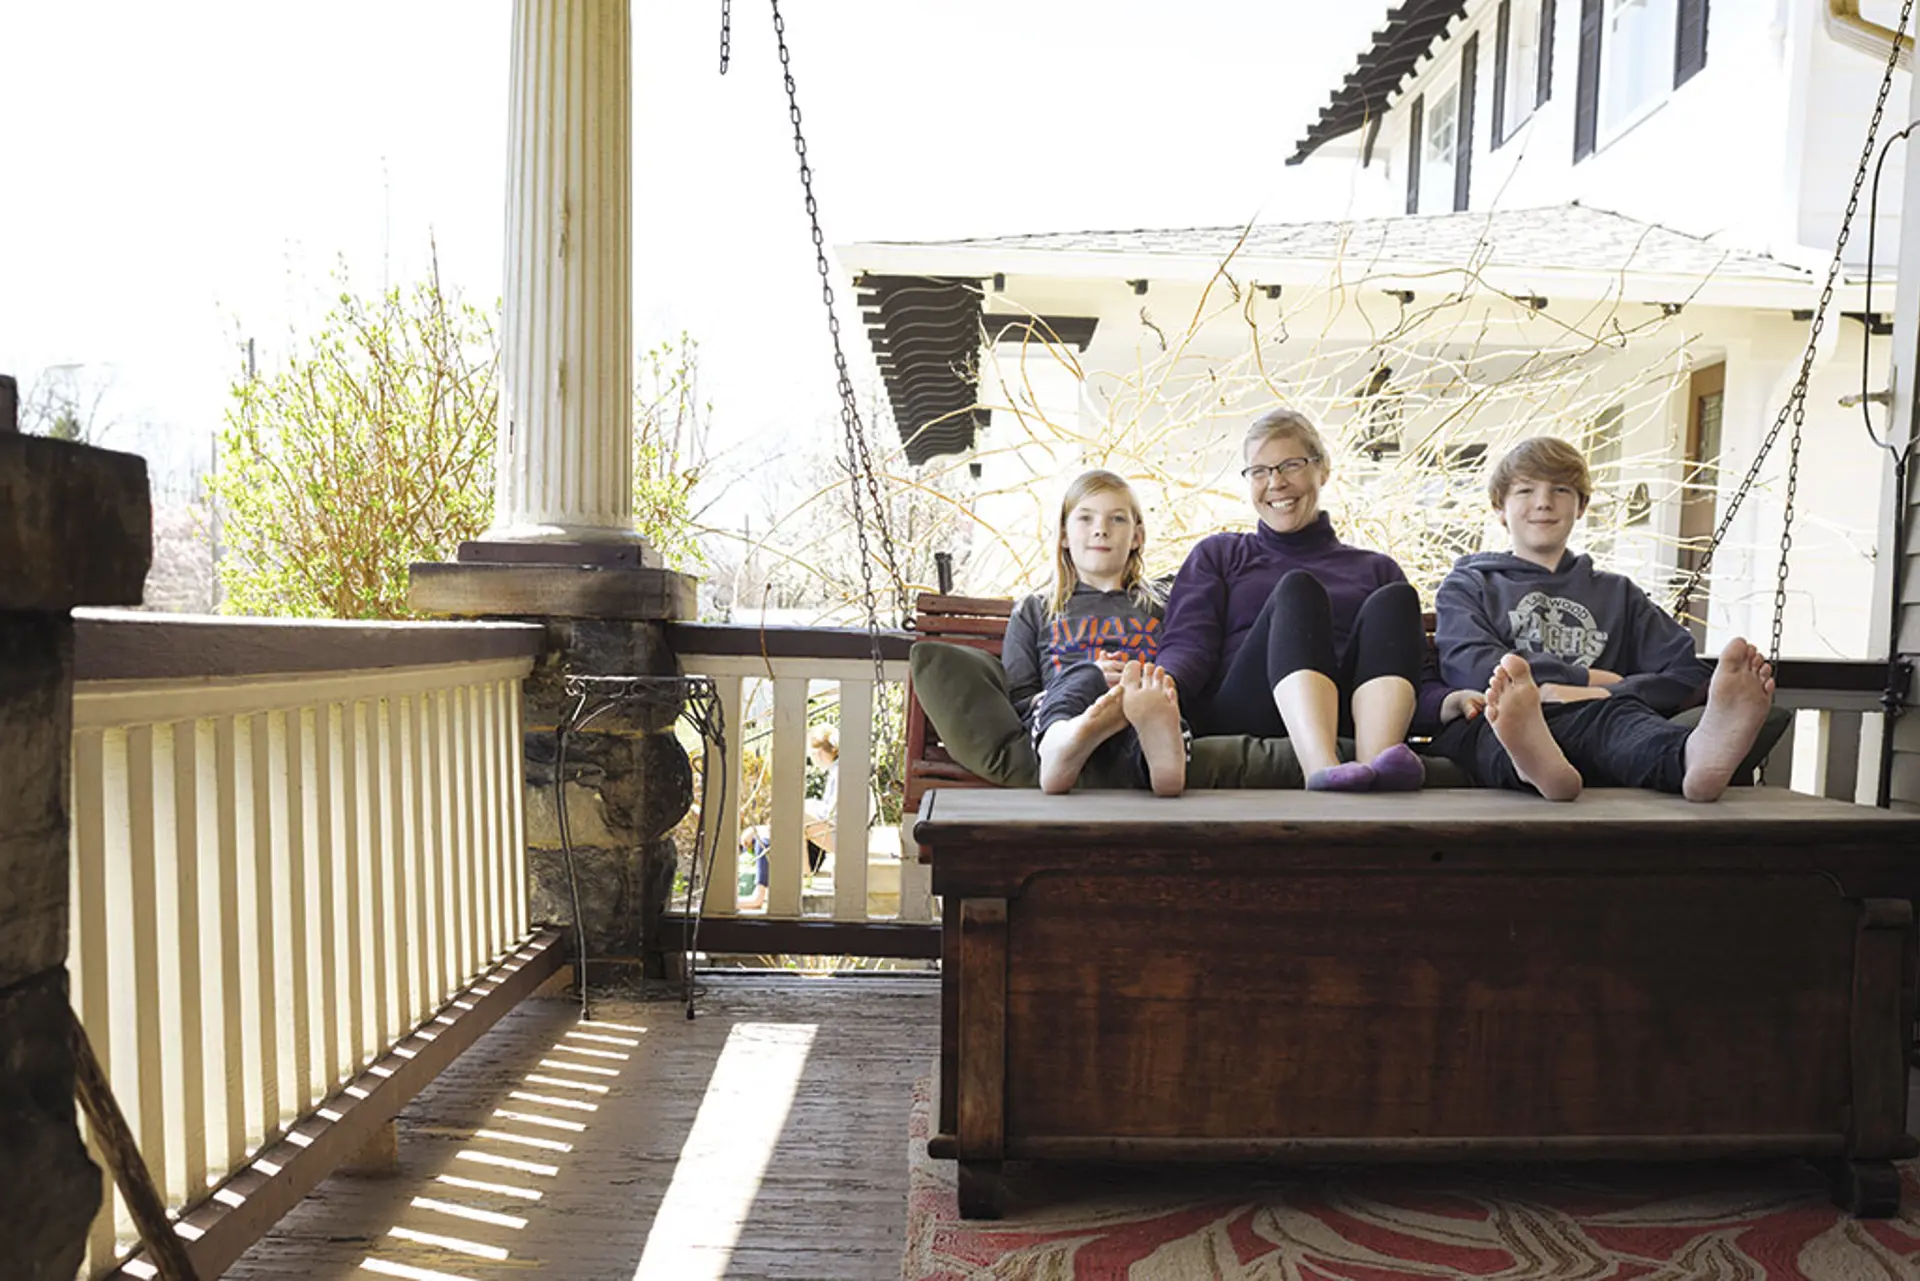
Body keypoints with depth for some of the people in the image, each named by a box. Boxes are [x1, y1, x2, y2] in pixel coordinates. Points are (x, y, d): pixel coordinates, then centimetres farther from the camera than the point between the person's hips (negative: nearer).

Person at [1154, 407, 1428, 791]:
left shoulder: (1376, 569, 28)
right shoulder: (1218, 555, 24)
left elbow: (1419, 666, 15)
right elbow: (1187, 644, 7)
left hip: (1352, 726, 2)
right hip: (1239, 724, -2)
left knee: (1394, 600, -21)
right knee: (1297, 590, -26)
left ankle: (1375, 762, -46)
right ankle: (1322, 769, -51)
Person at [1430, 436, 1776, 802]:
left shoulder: (1616, 593, 33)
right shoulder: (1469, 584, 24)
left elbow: (1690, 675, 16)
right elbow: (1469, 667, 2)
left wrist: (1608, 695, -4)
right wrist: (1590, 679, 2)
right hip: (1491, 732, -2)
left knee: (1612, 715, -36)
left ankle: (1699, 758, -67)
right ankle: (1533, 762, -72)